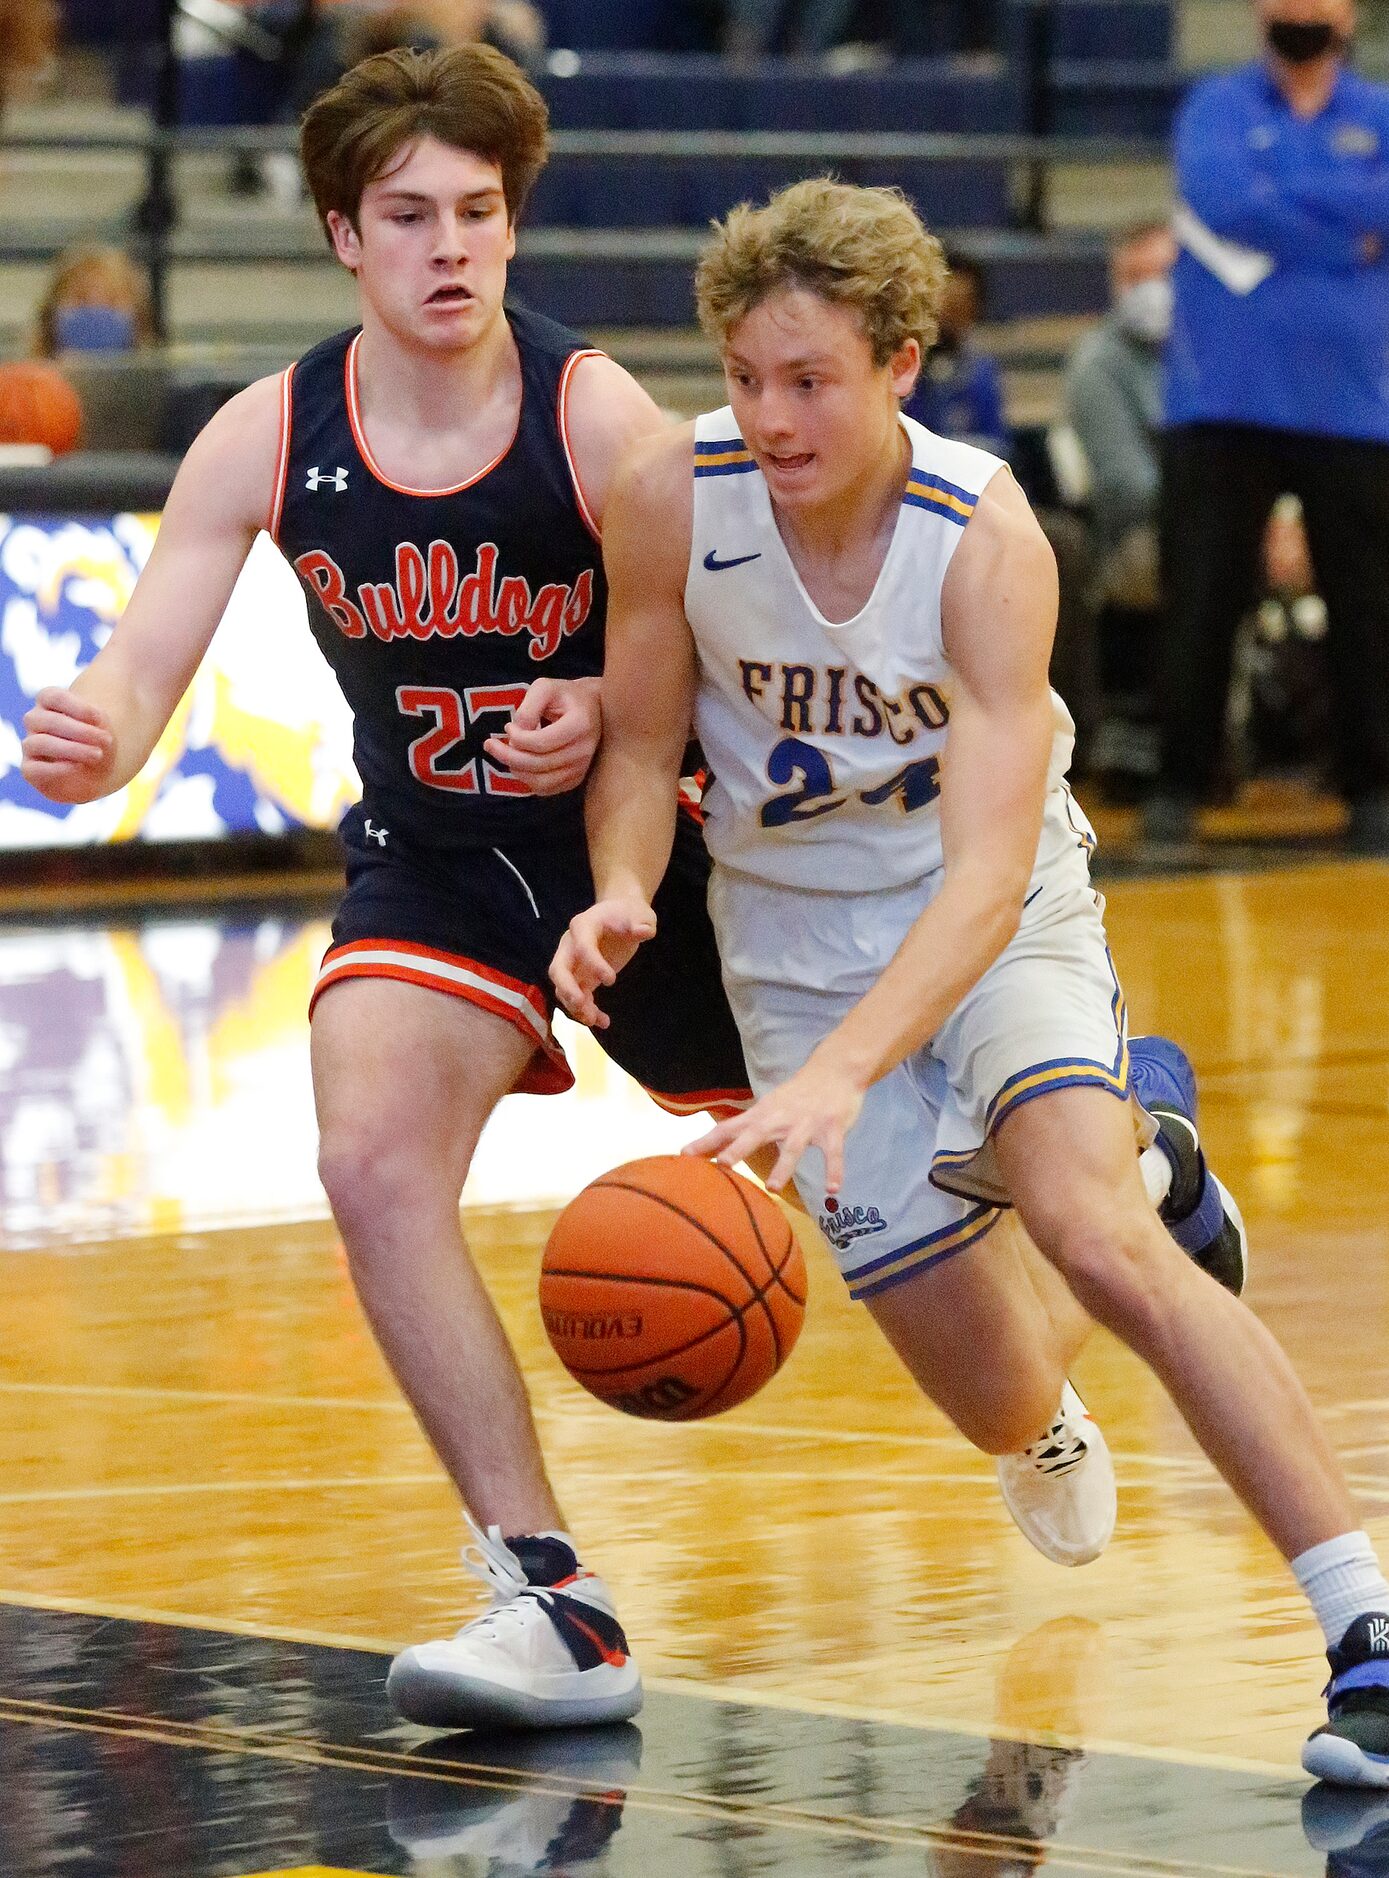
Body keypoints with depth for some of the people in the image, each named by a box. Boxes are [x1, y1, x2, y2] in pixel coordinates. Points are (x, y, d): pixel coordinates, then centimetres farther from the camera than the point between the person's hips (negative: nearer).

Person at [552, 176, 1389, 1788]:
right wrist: (624, 891, -26)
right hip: (796, 935, 3)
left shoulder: (987, 539, -27)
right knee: (1003, 1410, 4)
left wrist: (842, 1070, -48)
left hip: (1001, 920, -3)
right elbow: (641, 746, -3)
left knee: (1085, 1226, -31)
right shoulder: (671, 499, -18)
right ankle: (1138, 1143, 41)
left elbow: (989, 868, -34)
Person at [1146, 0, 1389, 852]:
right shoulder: (1217, 107, 7)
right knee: (1200, 601, 0)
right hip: (1223, 400, -1)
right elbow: (1219, 195, -13)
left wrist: (1271, 208, -10)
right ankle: (1182, 782, 7)